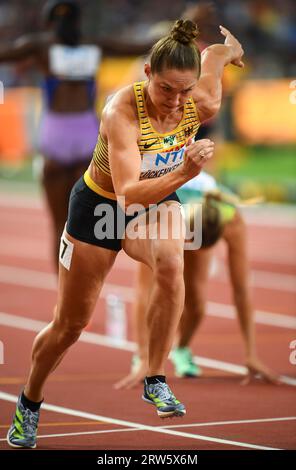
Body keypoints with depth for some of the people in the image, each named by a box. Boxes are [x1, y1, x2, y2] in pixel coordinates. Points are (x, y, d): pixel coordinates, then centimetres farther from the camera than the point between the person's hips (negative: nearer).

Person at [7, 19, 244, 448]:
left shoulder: (203, 106, -23)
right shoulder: (122, 112, -37)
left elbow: (214, 53, 1)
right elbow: (128, 193, -48)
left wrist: (228, 51, 23)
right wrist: (183, 174, -62)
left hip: (158, 202, 3)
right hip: (100, 206, -3)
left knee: (171, 263, -34)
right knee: (69, 325, 9)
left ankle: (156, 382, -21)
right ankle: (29, 402, 37)